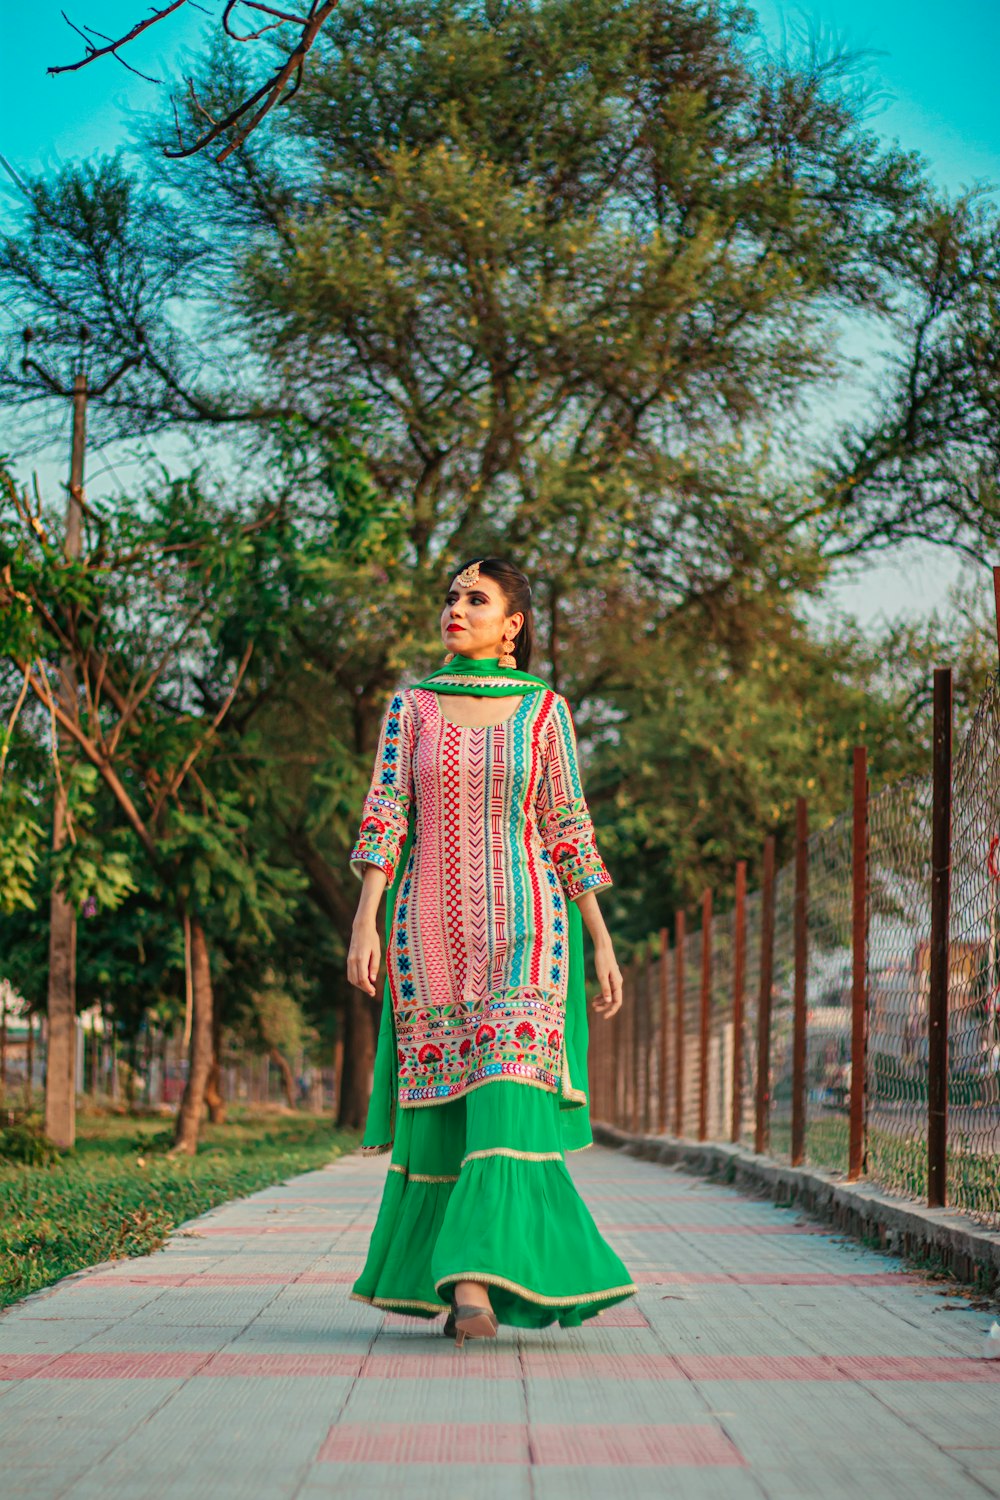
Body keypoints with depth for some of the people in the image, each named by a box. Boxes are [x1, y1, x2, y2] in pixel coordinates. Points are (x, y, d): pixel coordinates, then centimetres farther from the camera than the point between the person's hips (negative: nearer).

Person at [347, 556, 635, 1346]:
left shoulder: (545, 709, 5)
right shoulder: (411, 706, 8)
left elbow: (568, 830, 6)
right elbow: (384, 816, 0)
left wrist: (602, 943, 3)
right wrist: (365, 922, -12)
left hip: (523, 930, -2)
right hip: (432, 930, 2)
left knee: (506, 1096, -18)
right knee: (442, 1111, 3)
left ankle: (477, 1278, -26)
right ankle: (451, 1283, 18)